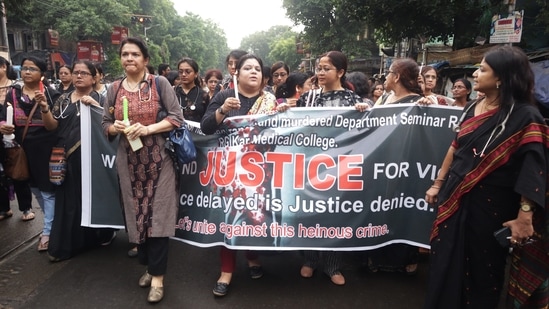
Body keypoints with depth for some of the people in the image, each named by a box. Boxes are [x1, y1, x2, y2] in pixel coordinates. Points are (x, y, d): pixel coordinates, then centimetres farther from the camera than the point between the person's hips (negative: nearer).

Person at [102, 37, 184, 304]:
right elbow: (105, 124, 13)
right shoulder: (114, 89, 9)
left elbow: (177, 118, -7)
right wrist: (115, 127, -10)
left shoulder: (160, 83, -2)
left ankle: (157, 276, 7)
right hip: (128, 161, 4)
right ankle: (148, 265, 28)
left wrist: (148, 129, -18)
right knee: (136, 213, 9)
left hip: (157, 160, -4)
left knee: (156, 215, -3)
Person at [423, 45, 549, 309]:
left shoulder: (524, 116, -14)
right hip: (456, 197, 6)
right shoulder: (473, 107, 5)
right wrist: (438, 183, 13)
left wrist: (525, 216, -23)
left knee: (482, 269, 13)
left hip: (491, 205, -5)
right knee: (446, 263, 15)